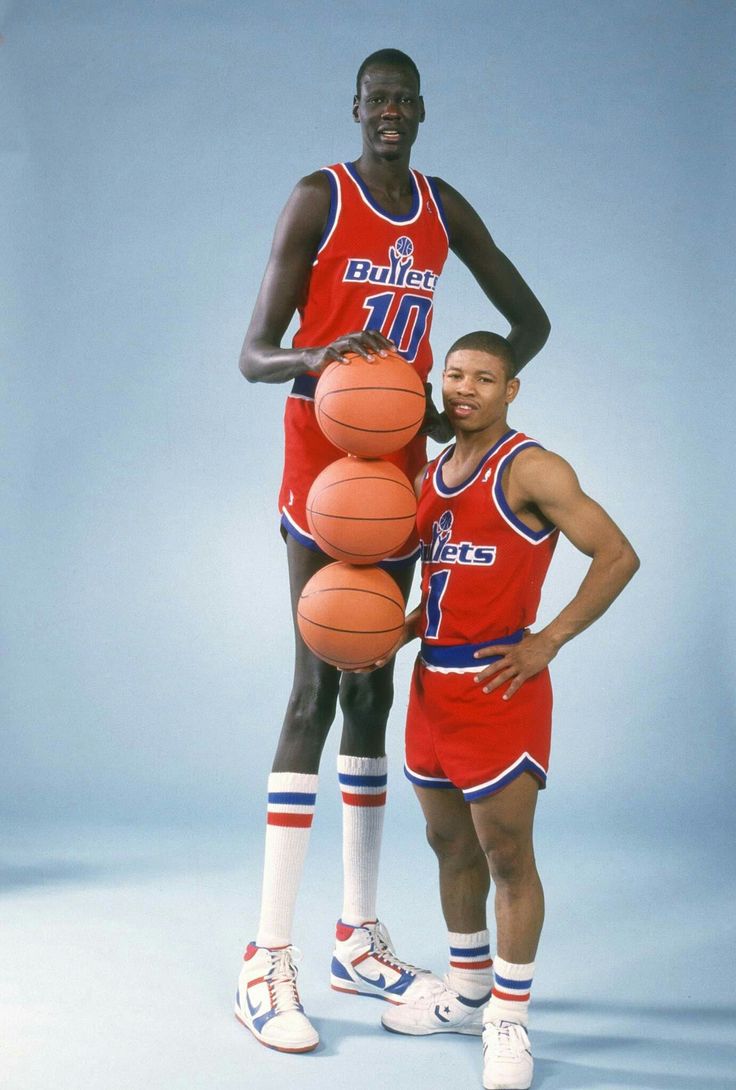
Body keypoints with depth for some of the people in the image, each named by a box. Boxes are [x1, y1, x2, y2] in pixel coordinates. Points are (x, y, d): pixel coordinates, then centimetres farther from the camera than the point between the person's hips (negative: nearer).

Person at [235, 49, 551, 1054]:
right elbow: (253, 353, -11)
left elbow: (530, 320, 13)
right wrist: (318, 357, -34)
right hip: (322, 457, -6)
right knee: (317, 687, -13)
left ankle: (359, 941, 15)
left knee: (373, 689, 8)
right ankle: (268, 961, -10)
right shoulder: (315, 200, -7)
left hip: (399, 461, 6)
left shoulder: (445, 210, 10)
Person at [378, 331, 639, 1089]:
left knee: (506, 856, -1)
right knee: (450, 846, 17)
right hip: (432, 682, 8)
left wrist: (548, 642, -17)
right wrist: (395, 633, 5)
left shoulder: (530, 470, -10)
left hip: (498, 685, -8)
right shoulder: (428, 477, 13)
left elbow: (618, 555, -14)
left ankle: (509, 1023, 10)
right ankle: (466, 994, 32)